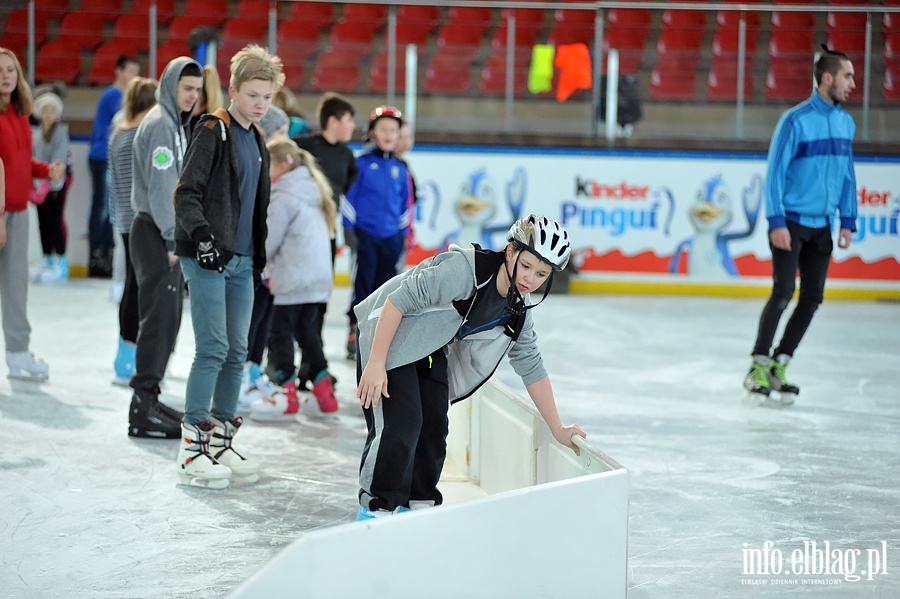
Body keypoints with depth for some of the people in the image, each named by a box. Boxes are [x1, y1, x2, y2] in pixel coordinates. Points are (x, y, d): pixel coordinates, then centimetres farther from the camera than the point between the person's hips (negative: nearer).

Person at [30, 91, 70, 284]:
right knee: (43, 222, 8)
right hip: (39, 182, 6)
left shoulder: (61, 131, -7)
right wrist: (35, 182, 2)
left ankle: (61, 264, -1)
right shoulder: (37, 132, 11)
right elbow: (34, 156, 11)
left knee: (55, 221, -6)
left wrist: (53, 181, -20)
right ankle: (48, 261, 18)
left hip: (56, 181, -6)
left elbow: (59, 157, -13)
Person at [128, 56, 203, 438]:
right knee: (159, 317, -11)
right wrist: (173, 237, -21)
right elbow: (160, 185, -19)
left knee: (167, 318, 12)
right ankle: (142, 408, -11)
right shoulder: (159, 124, -13)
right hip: (155, 233, -10)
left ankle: (150, 397, 18)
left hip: (170, 235, 10)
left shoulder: (178, 124, 18)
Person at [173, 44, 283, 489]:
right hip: (207, 257, -8)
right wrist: (201, 235, -25)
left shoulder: (257, 140, 16)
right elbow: (186, 194, -14)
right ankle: (192, 448, -6)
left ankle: (221, 440, 17)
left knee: (237, 353, 8)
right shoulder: (213, 131, -7)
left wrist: (259, 254, 21)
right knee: (213, 350, -11)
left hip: (241, 261, 8)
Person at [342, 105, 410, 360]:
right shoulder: (361, 164, -3)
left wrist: (403, 234, 14)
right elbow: (349, 197, -2)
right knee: (363, 285, -5)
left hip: (391, 237, 4)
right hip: (365, 234, -4)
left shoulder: (400, 168, 9)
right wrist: (349, 229, -5)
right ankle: (355, 335, 2)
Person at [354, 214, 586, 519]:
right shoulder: (463, 269, -32)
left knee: (434, 428, 5)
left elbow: (530, 366, 4)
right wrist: (376, 362, -29)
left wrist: (558, 430, 5)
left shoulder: (519, 308, -6)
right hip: (386, 333, -8)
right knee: (400, 425, -15)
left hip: (431, 352, 8)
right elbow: (399, 300, -30)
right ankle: (377, 508, -3)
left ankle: (419, 505, 21)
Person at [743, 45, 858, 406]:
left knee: (812, 298, 4)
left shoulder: (845, 123, 7)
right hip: (790, 222, -6)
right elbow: (775, 172, -12)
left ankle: (778, 366, 14)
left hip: (821, 227, 6)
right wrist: (776, 222, -16)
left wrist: (848, 221, 9)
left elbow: (847, 174, 14)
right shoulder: (796, 120, -12)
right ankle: (758, 368, 0)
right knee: (783, 292, -11)